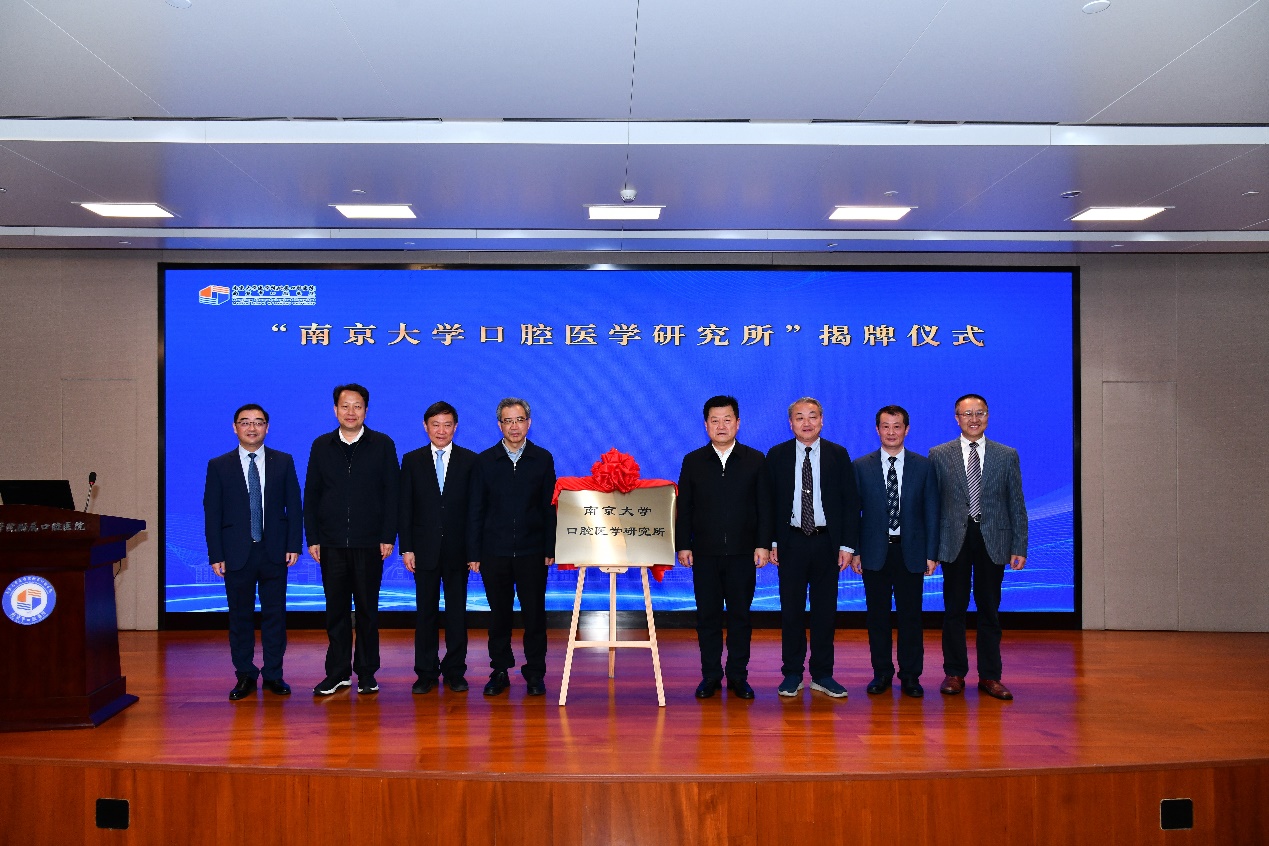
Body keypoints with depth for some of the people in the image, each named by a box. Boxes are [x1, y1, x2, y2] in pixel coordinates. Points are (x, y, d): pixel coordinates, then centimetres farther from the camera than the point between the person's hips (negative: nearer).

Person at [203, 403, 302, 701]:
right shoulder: (219, 466, 3)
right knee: (240, 616, 7)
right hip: (237, 554, 0)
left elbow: (293, 506, 5)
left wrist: (294, 545, -3)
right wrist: (216, 555, -4)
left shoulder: (283, 462, 6)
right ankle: (245, 676, 18)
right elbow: (212, 513, 1)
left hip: (274, 552, 1)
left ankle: (274, 674, 15)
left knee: (275, 614, 5)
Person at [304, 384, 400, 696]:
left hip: (369, 542, -2)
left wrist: (388, 537, -6)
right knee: (336, 610, 7)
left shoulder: (383, 445, 3)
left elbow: (392, 493, 0)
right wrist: (312, 538, 1)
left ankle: (366, 673, 15)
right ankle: (338, 673, 16)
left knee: (367, 609, 5)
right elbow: (311, 495, 8)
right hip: (331, 543, 2)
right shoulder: (321, 446, 8)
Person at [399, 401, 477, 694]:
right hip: (424, 549, 1)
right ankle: (426, 673, 14)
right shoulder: (412, 460, 6)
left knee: (457, 612, 5)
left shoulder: (470, 461, 3)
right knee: (425, 612, 6)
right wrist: (406, 548, -3)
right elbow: (405, 508, 4)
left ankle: (454, 671, 15)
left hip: (458, 549, 0)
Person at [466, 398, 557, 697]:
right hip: (494, 552, 1)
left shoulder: (543, 459, 4)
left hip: (532, 551, 0)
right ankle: (500, 672, 19)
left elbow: (550, 507, 3)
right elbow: (475, 510, 4)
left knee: (534, 613, 3)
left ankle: (535, 673, 15)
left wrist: (550, 548, -3)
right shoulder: (485, 461, 4)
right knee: (499, 614, 8)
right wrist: (473, 553, 0)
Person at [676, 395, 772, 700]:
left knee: (740, 616, 6)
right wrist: (683, 545, -1)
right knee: (708, 617, 5)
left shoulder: (755, 460, 4)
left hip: (742, 553, 0)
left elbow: (764, 506, 3)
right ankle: (710, 676, 16)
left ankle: (737, 676, 17)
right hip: (705, 553, 1)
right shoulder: (692, 461, 6)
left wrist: (763, 544, -4)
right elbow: (684, 507, 5)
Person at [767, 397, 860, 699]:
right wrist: (770, 542, -3)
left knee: (825, 610, 7)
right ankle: (792, 674, 15)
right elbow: (769, 501, 4)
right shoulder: (777, 455, 4)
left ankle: (822, 674, 17)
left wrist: (847, 544, -5)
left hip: (827, 542, 0)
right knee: (791, 610, 5)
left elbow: (851, 502, 2)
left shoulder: (838, 455, 3)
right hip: (791, 542, 0)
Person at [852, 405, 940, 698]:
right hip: (875, 552, 0)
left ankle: (910, 676, 16)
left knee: (910, 616, 5)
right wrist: (854, 550, -3)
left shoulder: (923, 466, 4)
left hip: (910, 552, 0)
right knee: (877, 616, 7)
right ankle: (881, 673, 19)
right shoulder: (861, 467, 3)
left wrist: (932, 553, -2)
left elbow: (932, 512, 3)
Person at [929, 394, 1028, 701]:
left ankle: (990, 676, 16)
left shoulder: (1007, 456, 6)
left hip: (993, 541, 1)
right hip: (954, 541, 0)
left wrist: (1019, 547, -1)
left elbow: (1017, 505, 5)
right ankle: (954, 674, 16)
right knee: (954, 610, 6)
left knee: (989, 610, 7)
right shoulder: (939, 455, 3)